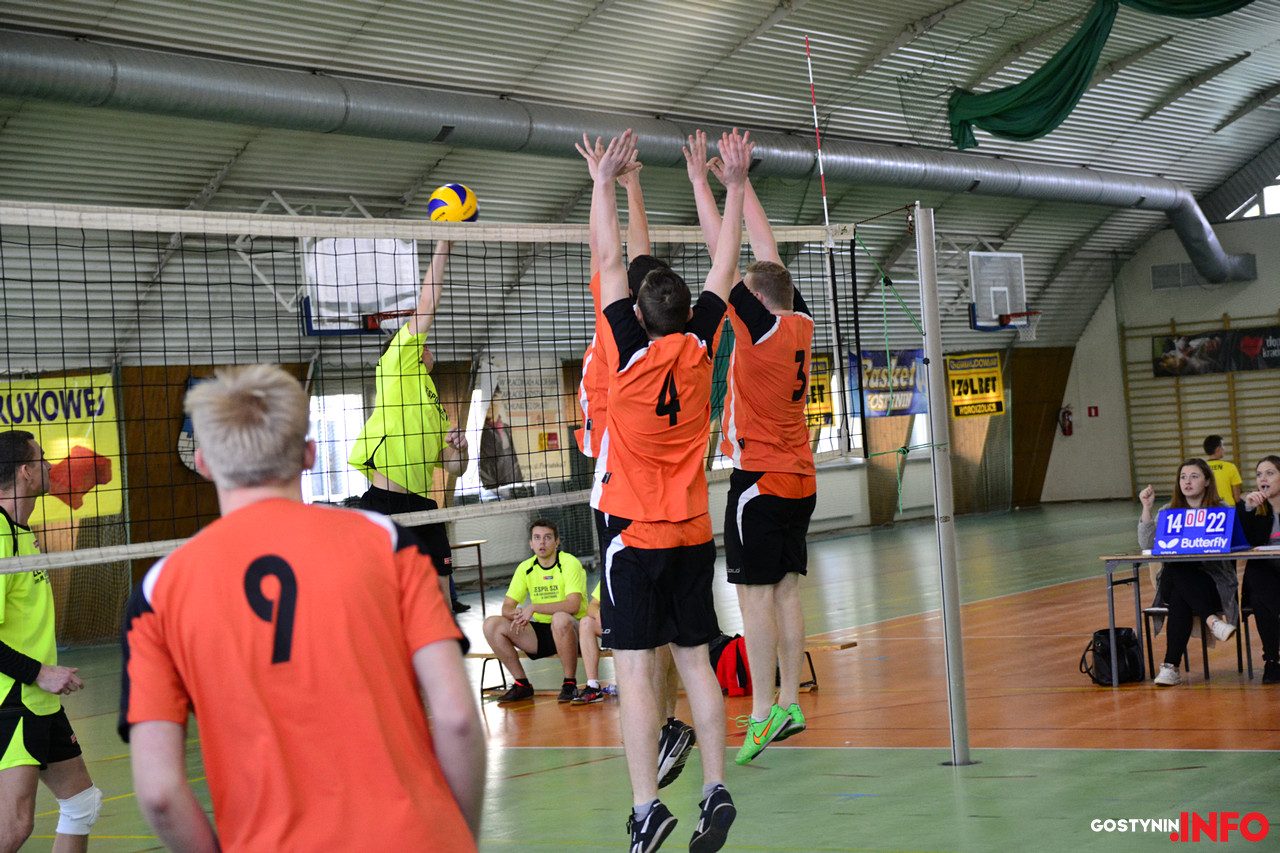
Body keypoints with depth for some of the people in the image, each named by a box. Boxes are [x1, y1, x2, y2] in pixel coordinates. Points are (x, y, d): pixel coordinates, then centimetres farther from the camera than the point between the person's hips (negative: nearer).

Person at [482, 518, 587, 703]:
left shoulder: (569, 563, -12)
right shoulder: (525, 568, 5)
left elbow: (573, 606, -26)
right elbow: (507, 607, 3)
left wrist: (533, 608, -30)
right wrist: (517, 614, -22)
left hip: (572, 631, -6)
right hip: (540, 632, 6)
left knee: (560, 619, -40)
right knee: (492, 624, -11)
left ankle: (570, 684, -21)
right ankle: (522, 684, -1)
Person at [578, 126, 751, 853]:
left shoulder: (631, 354, -9)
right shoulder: (699, 349, 0)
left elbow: (611, 264, -6)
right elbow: (725, 268, 7)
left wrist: (605, 183, -1)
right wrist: (735, 184, 12)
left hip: (634, 534, -4)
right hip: (694, 533, 4)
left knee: (635, 668, -6)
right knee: (695, 660, 8)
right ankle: (716, 791, 4)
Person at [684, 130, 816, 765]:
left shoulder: (759, 326, -12)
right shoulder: (802, 323, 6)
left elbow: (723, 249, -11)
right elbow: (766, 249, 15)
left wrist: (701, 180, -5)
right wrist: (739, 181, 21)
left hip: (760, 479, -8)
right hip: (800, 479, 8)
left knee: (754, 594, -8)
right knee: (784, 589, 10)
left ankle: (763, 713, -10)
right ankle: (789, 704, 12)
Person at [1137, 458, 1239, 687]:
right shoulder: (1169, 511, 13)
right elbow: (1147, 545, -1)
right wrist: (1147, 508, -8)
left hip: (1213, 580, -2)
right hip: (1174, 580, 2)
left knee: (1180, 597, -35)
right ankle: (1212, 620, -43)